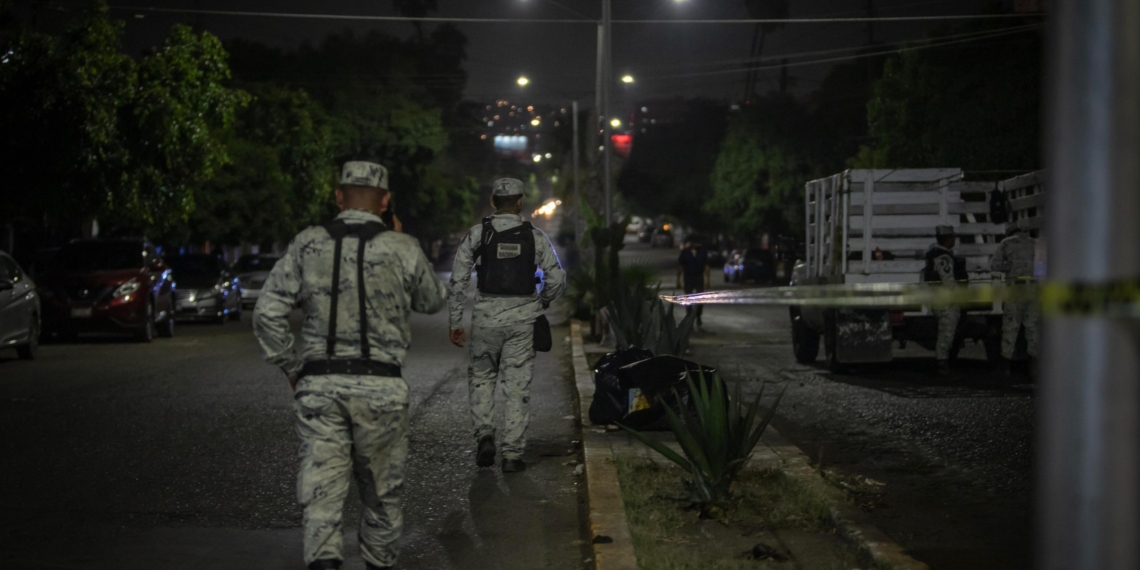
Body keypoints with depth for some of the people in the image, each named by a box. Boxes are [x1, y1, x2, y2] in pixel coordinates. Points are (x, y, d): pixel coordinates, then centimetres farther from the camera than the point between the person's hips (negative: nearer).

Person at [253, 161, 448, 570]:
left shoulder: (307, 245, 0)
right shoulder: (402, 249, -4)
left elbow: (267, 313, -3)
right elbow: (434, 301, 13)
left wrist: (291, 368, 8)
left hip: (319, 383, 1)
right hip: (380, 384, 0)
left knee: (322, 484, 1)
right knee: (380, 487, 15)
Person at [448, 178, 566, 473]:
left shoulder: (477, 233, 0)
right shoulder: (534, 236, 2)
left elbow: (458, 279, -2)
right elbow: (557, 277, 0)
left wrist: (456, 322, 4)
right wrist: (541, 304, 18)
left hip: (486, 316, 0)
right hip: (522, 316, 0)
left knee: (481, 376, 19)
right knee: (517, 385, 5)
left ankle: (484, 435, 3)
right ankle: (512, 454, 6)